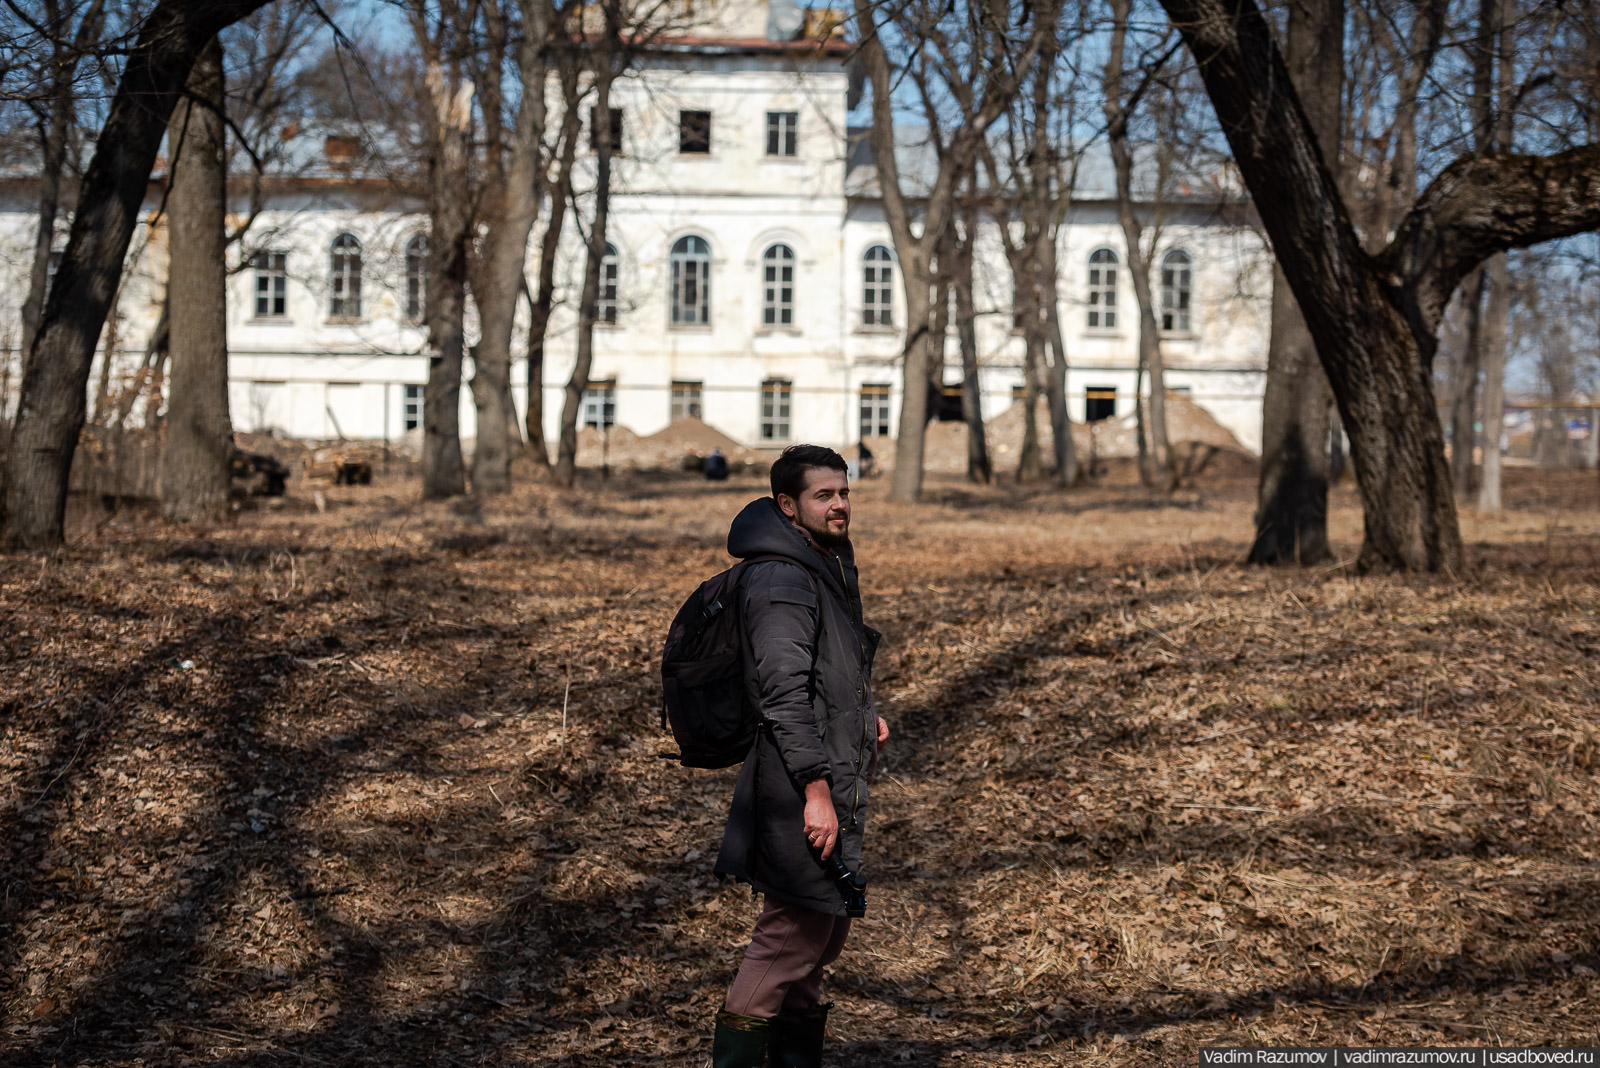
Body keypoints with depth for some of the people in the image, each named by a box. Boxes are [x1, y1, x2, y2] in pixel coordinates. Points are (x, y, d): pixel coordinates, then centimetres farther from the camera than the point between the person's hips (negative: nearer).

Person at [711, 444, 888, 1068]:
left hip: (835, 779, 10)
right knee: (796, 929, -6)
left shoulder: (828, 566, 15)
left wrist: (863, 714, 15)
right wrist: (816, 789, -26)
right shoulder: (783, 580, -18)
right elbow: (784, 693, -24)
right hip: (800, 786, -10)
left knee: (826, 927, 18)